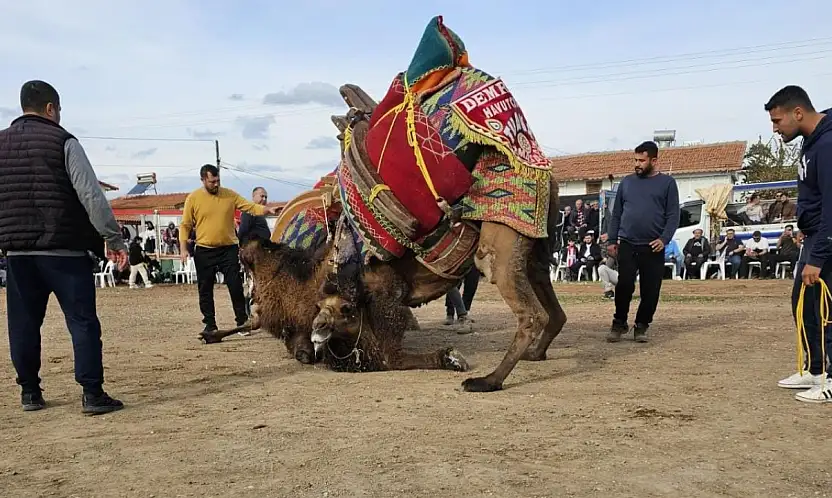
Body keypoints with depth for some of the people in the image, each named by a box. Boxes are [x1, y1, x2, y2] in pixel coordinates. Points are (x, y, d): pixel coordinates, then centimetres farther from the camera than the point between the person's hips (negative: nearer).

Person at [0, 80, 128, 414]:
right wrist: (114, 239, -8)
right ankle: (92, 394, -5)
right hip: (63, 248, -5)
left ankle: (29, 392, 20)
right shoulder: (62, 141, -4)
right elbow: (91, 195, -12)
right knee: (83, 321, -2)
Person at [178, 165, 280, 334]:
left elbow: (250, 206, -2)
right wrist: (183, 248, -6)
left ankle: (242, 321, 8)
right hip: (204, 251, 0)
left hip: (229, 249, 0)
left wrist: (267, 210, -20)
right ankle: (210, 324, 18)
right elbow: (185, 225, 0)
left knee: (235, 286, -1)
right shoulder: (193, 198, -3)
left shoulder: (230, 195, 1)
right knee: (205, 289, 6)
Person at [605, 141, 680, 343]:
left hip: (653, 247, -1)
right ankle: (619, 323, 10)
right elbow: (616, 214, 14)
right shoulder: (627, 181, 12)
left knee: (650, 290, 3)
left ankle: (641, 326, 17)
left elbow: (673, 215, 0)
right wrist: (612, 240, 8)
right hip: (627, 245, 1)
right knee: (624, 285, -6)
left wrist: (664, 239, -13)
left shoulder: (667, 183, 5)